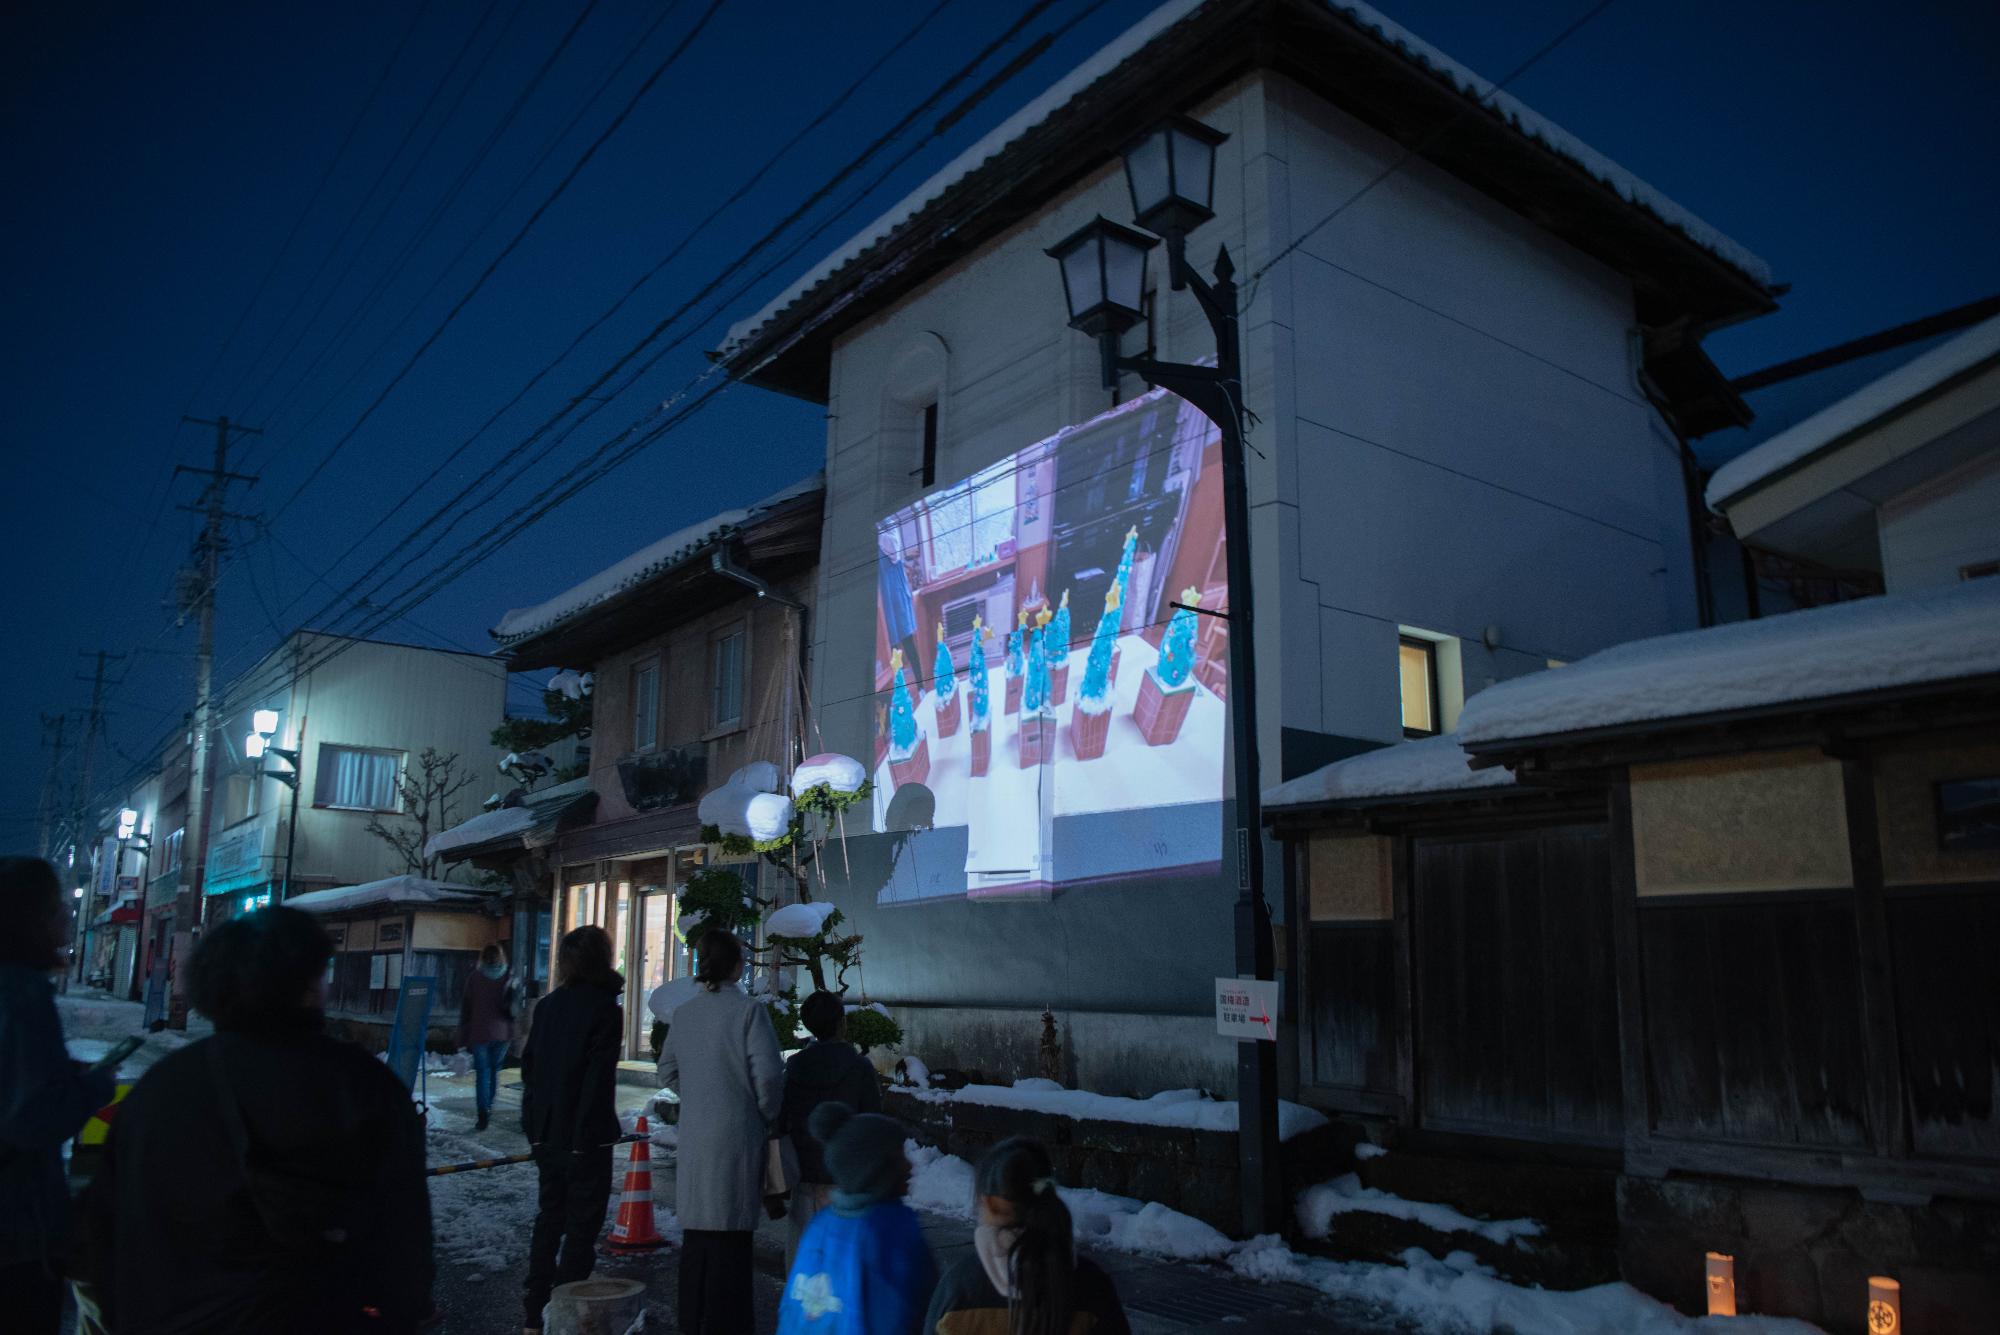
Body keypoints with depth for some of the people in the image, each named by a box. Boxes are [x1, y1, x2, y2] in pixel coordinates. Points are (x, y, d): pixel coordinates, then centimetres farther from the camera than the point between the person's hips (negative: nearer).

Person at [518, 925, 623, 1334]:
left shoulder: (547, 1005, 6)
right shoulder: (604, 1007, -14)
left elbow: (529, 1064, 10)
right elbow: (600, 1075, -18)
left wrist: (534, 1122, 16)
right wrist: (592, 1129, -14)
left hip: (546, 1133, 6)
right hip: (586, 1137, -6)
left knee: (549, 1216, 17)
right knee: (582, 1223, 3)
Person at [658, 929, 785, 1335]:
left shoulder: (684, 1012, 5)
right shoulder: (748, 1010, -13)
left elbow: (668, 1072, 12)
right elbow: (769, 1073, -15)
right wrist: (768, 1118, 0)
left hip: (694, 1137, 6)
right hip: (736, 1136, -6)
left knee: (697, 1229, 15)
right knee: (730, 1230, 2)